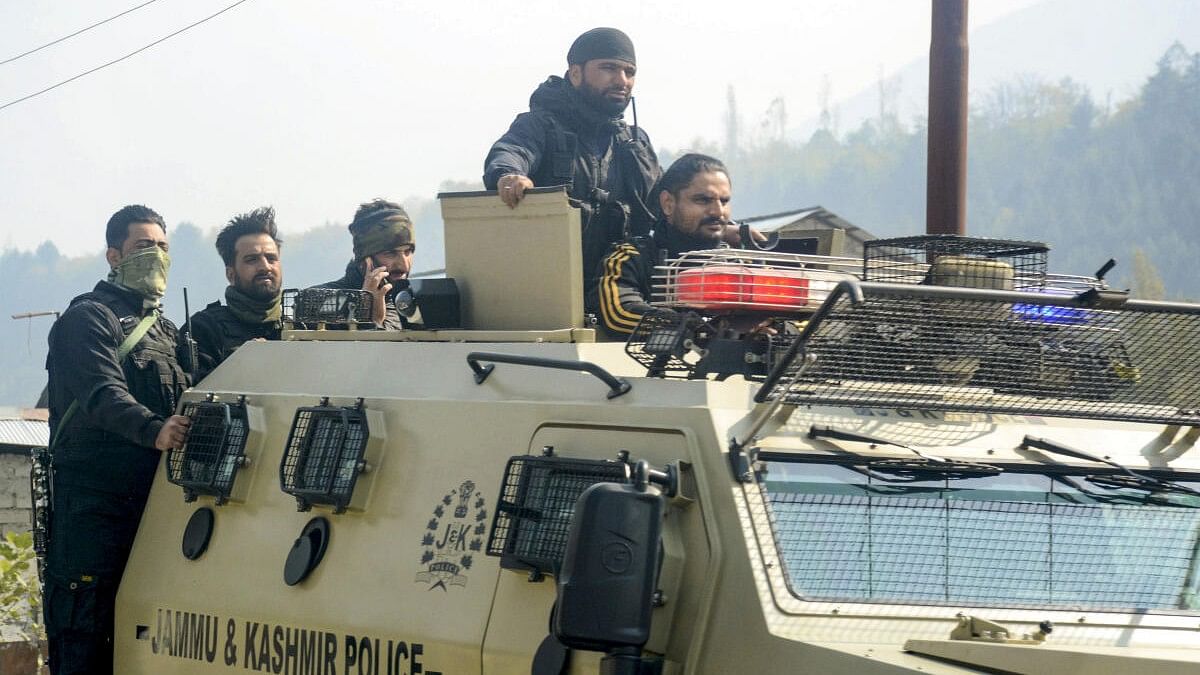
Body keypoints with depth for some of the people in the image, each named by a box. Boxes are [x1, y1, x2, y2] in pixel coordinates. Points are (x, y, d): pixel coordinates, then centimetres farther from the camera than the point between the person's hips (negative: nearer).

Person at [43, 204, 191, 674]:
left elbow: (183, 405, 24)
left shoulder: (165, 330, 23)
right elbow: (103, 393, -20)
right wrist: (154, 430, -38)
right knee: (83, 636, -10)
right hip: (94, 497, -8)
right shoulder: (88, 318, -3)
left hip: (153, 495, 8)